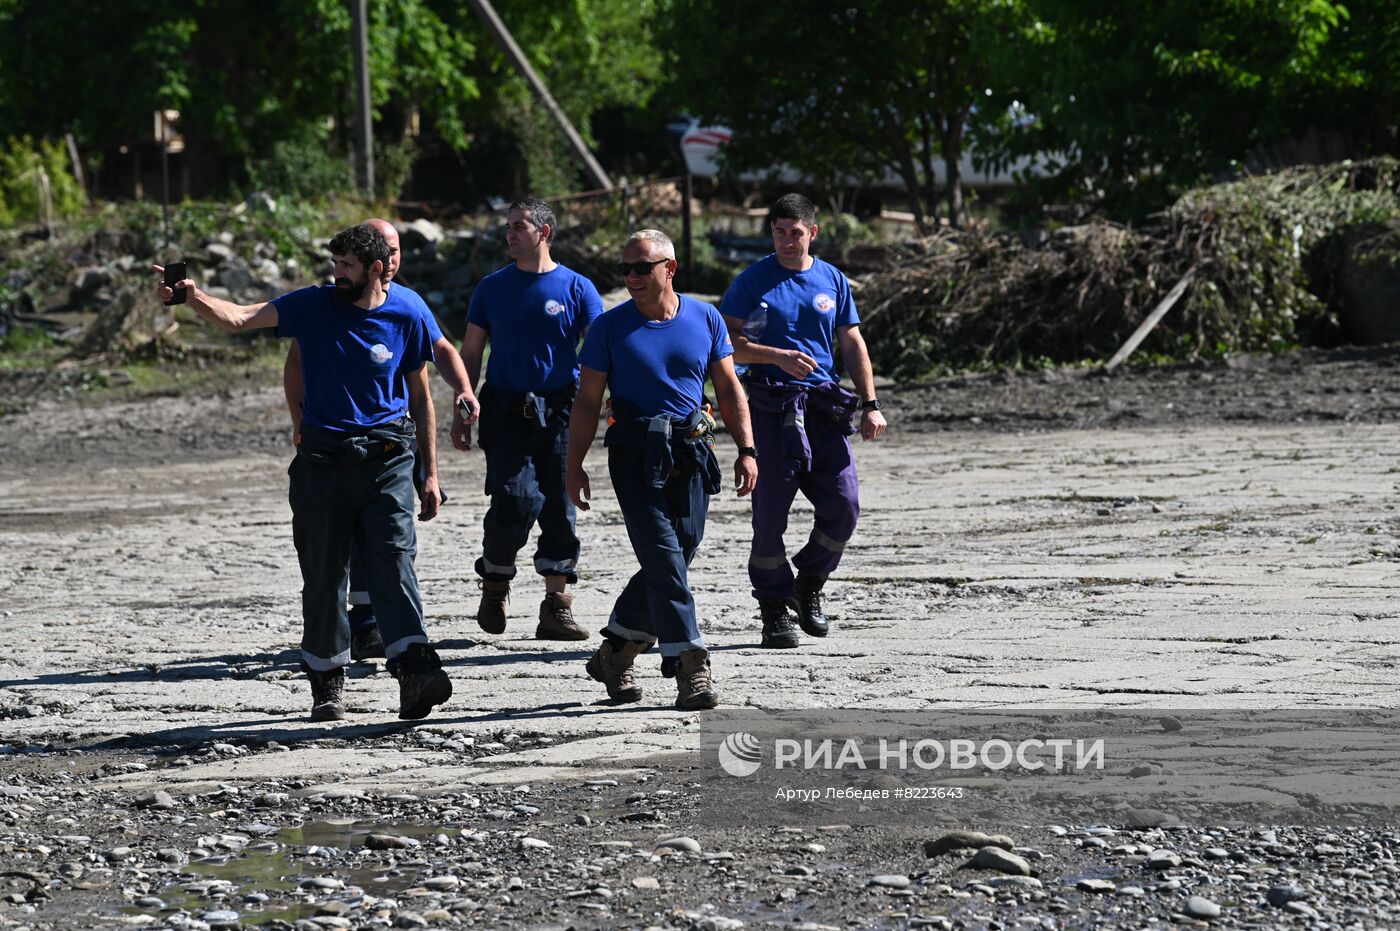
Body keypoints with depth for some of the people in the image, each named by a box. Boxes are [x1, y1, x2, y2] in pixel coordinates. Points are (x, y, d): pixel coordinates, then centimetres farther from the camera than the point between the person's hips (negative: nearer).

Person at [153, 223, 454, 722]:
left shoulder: (407, 315, 2)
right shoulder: (314, 306, 2)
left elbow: (420, 398, 9)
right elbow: (238, 317, -8)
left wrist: (430, 473, 8)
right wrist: (193, 298, -28)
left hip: (386, 456, -2)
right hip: (323, 455, 2)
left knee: (394, 561, -14)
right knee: (323, 572, 4)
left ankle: (415, 671, -23)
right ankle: (327, 681, 14)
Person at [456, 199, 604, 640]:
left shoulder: (576, 288, 4)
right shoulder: (492, 288, 10)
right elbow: (470, 353, 12)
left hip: (560, 411, 0)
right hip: (507, 412, 0)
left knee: (560, 506, -1)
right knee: (515, 500, -14)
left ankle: (556, 608, 6)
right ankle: (494, 585, 10)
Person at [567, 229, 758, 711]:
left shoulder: (705, 319, 7)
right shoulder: (610, 327, 1)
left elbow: (729, 389, 11)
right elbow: (588, 400, 3)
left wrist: (747, 450, 3)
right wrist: (575, 467, -2)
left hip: (691, 454, 3)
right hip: (635, 456, -3)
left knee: (674, 559, 5)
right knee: (664, 559, -11)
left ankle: (615, 653, 21)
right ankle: (691, 670, -11)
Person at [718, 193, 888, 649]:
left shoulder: (832, 280, 12)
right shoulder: (753, 281, 2)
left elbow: (852, 344, 16)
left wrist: (870, 405, 8)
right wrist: (779, 357, -15)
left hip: (824, 404, 3)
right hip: (772, 405, -3)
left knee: (844, 505, -4)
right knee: (771, 509, -5)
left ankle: (809, 586, 20)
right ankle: (774, 609, 6)